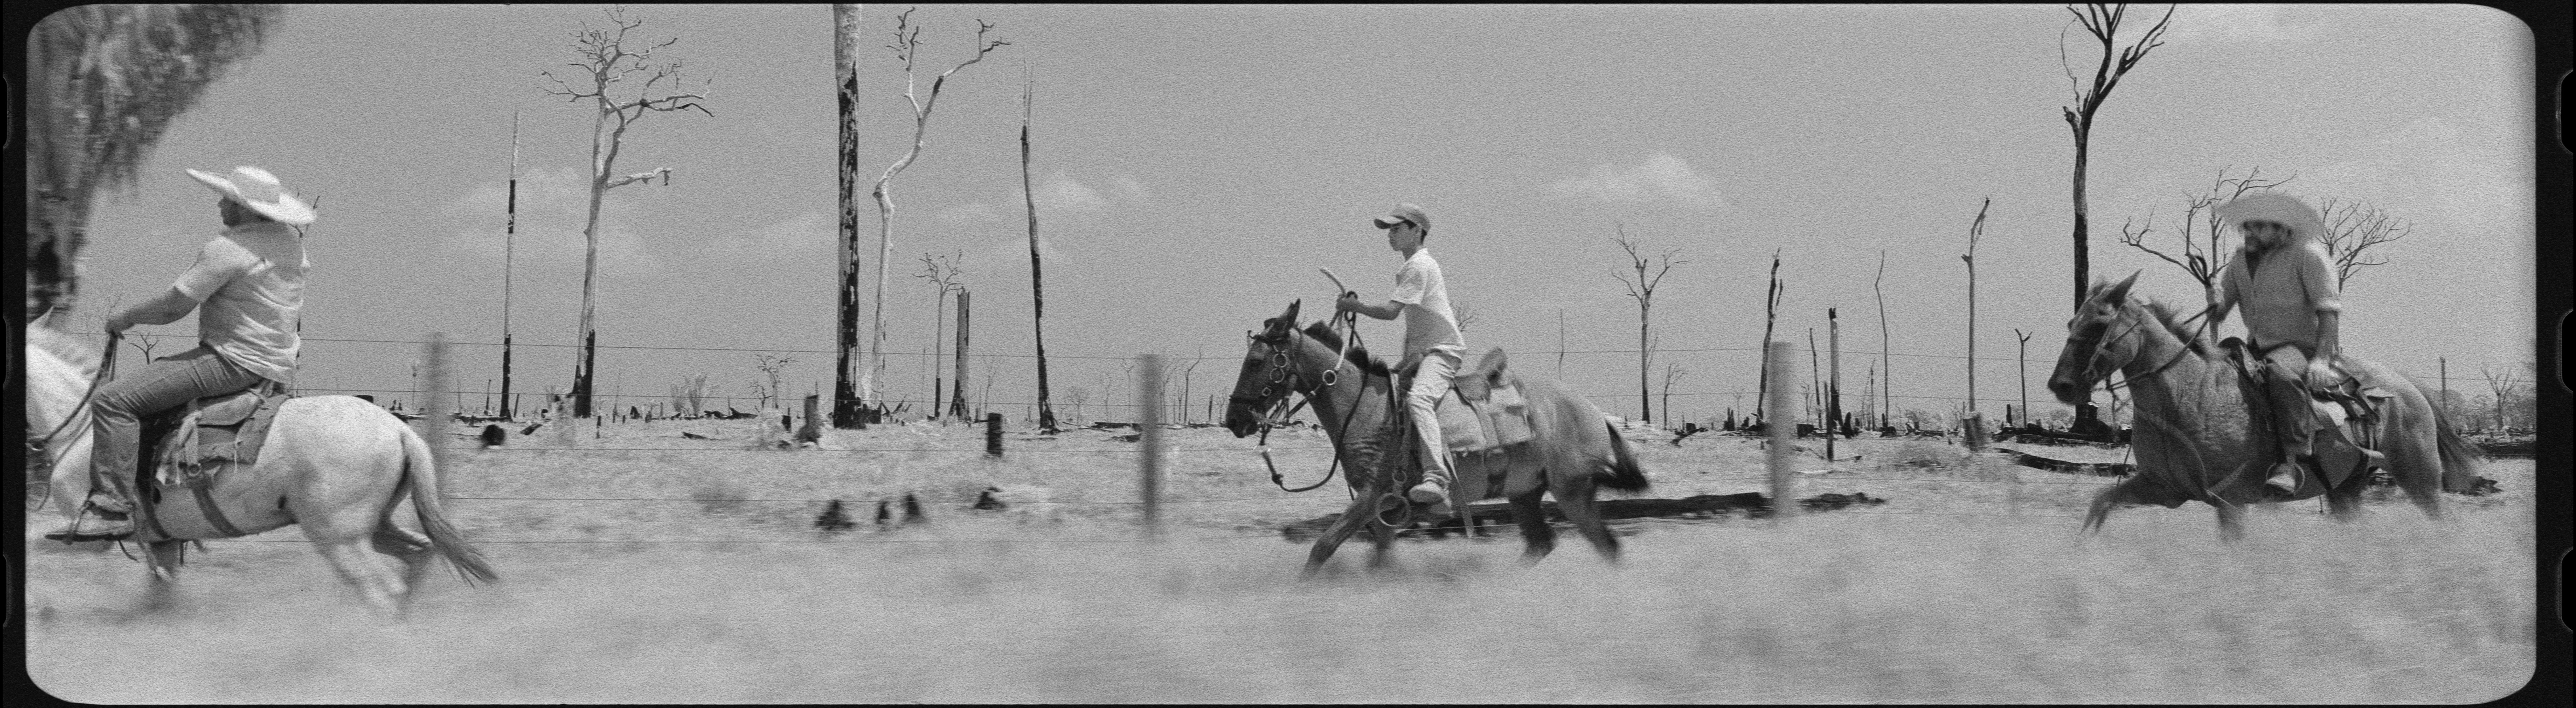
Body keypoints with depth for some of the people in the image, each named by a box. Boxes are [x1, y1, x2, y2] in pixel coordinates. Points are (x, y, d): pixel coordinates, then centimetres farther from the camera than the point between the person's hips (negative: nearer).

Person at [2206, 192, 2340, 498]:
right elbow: (2218, 308, 14)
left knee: (2283, 373, -40)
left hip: (2302, 347, -8)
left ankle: (2296, 460, -42)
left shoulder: (2308, 255, -6)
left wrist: (2321, 359, -24)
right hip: (2258, 349, 8)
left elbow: (2328, 310, -12)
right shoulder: (2241, 261, 13)